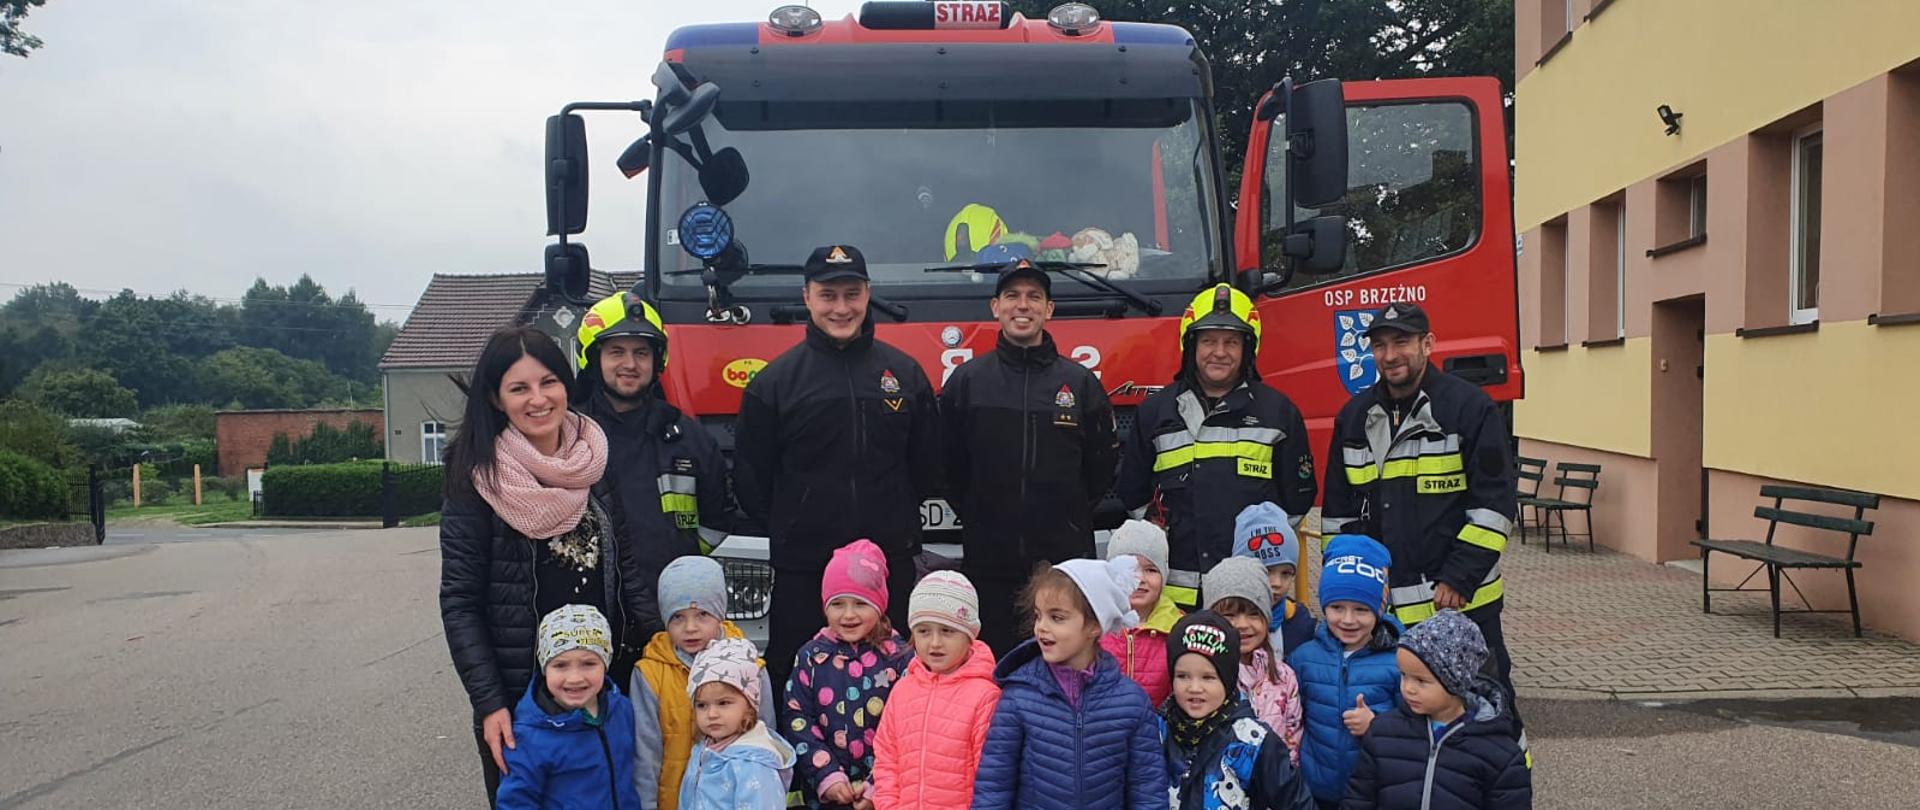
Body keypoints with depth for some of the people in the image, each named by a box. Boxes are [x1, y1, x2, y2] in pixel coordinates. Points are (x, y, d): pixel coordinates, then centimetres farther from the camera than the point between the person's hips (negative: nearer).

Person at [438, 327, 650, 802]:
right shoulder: (479, 477, -9)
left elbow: (625, 568, 8)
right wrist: (488, 703, -16)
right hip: (517, 698, -3)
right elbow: (459, 602, -9)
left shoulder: (597, 462, 2)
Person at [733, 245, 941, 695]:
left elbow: (927, 465, 13)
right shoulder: (775, 380, 1)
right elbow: (751, 477, 4)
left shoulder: (905, 373, 7)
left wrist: (896, 518, 9)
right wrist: (789, 525, 2)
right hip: (802, 569, -2)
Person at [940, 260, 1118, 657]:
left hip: (1065, 559, 0)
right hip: (988, 561, 0)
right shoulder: (966, 381, 5)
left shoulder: (1080, 382, 6)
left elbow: (1103, 464, 10)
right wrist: (973, 515, 4)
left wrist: (1071, 516, 6)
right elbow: (949, 464, 8)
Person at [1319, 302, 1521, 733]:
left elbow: (1493, 504, -8)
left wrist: (1458, 580, -13)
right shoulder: (1355, 417, 10)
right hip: (1378, 607, 4)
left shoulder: (1470, 407, -5)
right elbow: (1337, 513, 15)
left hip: (1460, 602, -4)